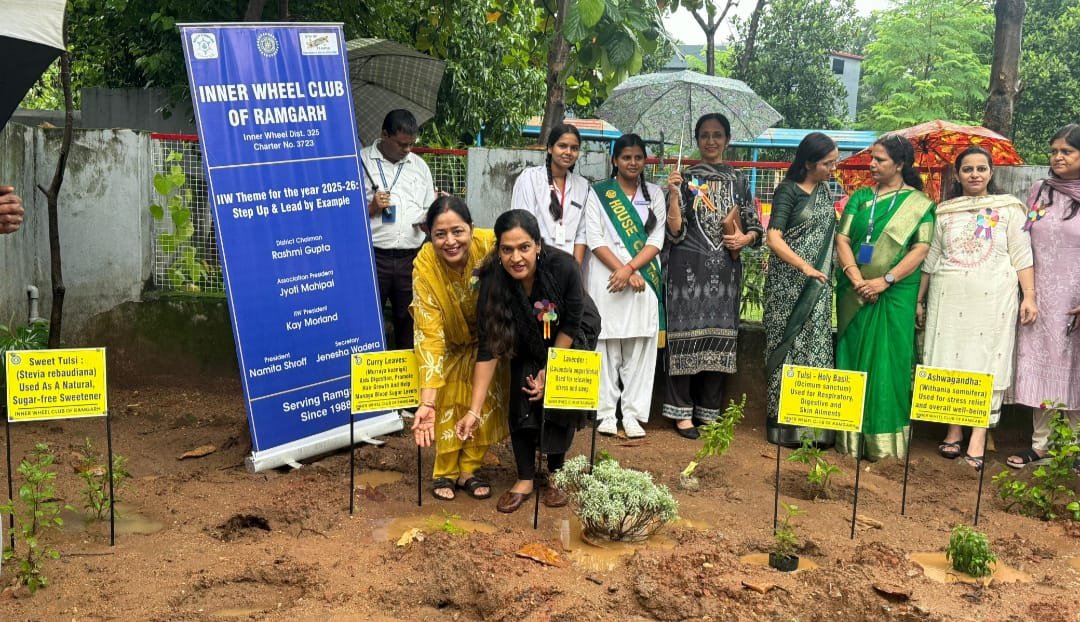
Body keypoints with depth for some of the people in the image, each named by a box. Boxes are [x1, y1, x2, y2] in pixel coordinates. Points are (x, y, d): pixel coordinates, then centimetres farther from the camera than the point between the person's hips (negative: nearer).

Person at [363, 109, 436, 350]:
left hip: (411, 257, 4)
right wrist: (371, 208, -15)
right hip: (373, 256, -4)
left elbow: (430, 210, 21)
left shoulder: (419, 165, 16)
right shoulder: (361, 162, 2)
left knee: (409, 321, 8)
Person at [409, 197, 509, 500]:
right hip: (451, 342, -1)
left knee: (486, 400, 2)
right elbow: (429, 334, -36)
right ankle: (445, 473, 19)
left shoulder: (491, 245, -35)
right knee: (449, 402, -1)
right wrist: (427, 400, -42)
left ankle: (468, 471, 20)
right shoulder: (425, 265, -34)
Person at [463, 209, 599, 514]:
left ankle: (556, 474, 5)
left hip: (573, 335, -1)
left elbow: (571, 325, -20)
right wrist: (474, 411, -34)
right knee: (522, 400, -11)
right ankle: (525, 479, 2)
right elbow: (488, 349, -30)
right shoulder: (493, 280, -32)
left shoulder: (563, 266, -37)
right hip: (527, 342, 2)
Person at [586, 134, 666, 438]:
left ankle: (633, 413, 5)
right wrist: (622, 271, -12)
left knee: (640, 347, 0)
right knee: (606, 346, -2)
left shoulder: (654, 194, 13)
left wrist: (630, 268, -11)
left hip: (644, 280, 2)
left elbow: (656, 240, 4)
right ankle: (607, 413, 5)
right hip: (606, 278, -2)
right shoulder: (598, 193, 6)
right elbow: (595, 240, -3)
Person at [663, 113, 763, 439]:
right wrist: (673, 193, -17)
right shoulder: (685, 177, 3)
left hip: (725, 269, 3)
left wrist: (745, 238, -7)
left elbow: (755, 227, 14)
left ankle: (709, 410, 14)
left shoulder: (738, 181, 12)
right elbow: (675, 231, -5)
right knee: (687, 333, -4)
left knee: (720, 334, 4)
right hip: (689, 267, -3)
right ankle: (682, 411, 4)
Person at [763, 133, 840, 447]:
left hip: (817, 284, 6)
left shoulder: (824, 190, 13)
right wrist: (805, 267, -24)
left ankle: (813, 421, 10)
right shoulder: (788, 190, -6)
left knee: (816, 346, 4)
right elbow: (773, 238, -15)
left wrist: (825, 270, 7)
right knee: (789, 346, -2)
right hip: (789, 282, -6)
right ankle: (784, 423, 5)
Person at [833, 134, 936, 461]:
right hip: (855, 294, 3)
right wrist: (857, 280, -12)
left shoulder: (919, 203, 3)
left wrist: (885, 280, -16)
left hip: (895, 295, -3)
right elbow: (842, 240, 3)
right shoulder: (860, 197, 11)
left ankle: (883, 437, 6)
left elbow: (921, 249, -6)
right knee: (852, 357, 4)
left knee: (887, 362, -2)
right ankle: (850, 436, 11)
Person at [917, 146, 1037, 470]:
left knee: (987, 362, -4)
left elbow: (1021, 255, 3)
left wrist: (1029, 296, -5)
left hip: (993, 298, -2)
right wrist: (920, 300, 12)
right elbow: (931, 259, 14)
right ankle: (954, 430, 14)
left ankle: (978, 439, -3)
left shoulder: (1008, 208, 6)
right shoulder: (945, 212, 11)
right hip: (949, 298, 2)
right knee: (949, 361, 2)